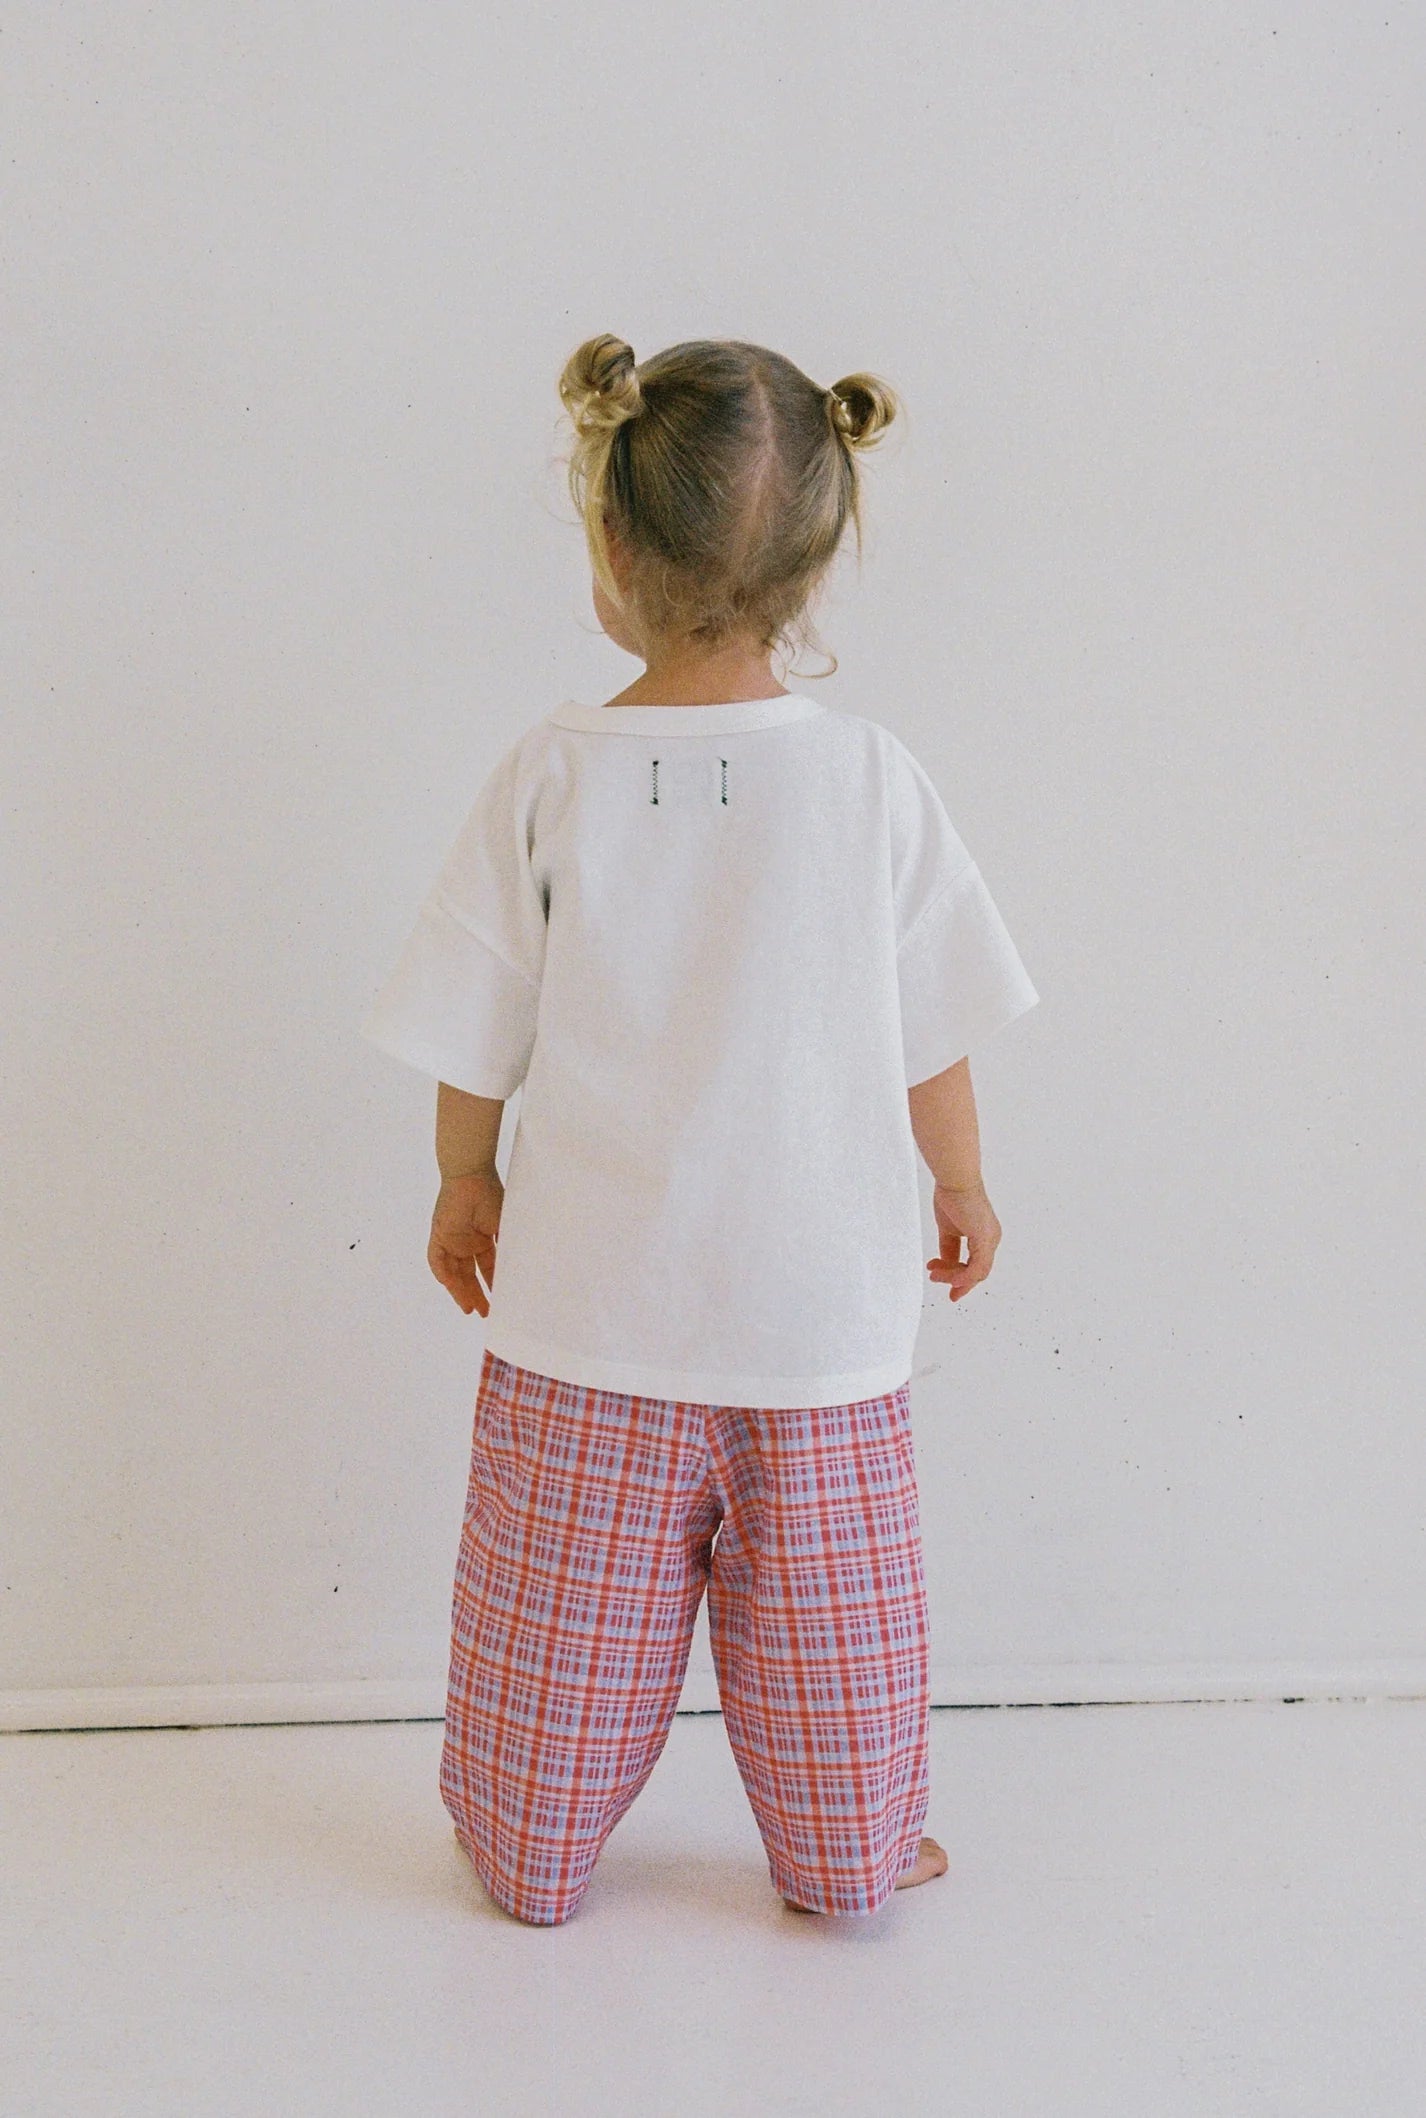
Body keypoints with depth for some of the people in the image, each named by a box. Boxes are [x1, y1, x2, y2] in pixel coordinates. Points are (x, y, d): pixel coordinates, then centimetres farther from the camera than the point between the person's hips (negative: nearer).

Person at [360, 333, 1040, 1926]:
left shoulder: (552, 774, -12)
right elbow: (936, 1037, -1)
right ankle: (849, 1856, 34)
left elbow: (475, 1040, -3)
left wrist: (465, 1180, 14)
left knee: (564, 1611, 17)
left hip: (588, 1312, 0)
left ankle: (529, 1853, 34)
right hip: (821, 1308, 1)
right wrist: (960, 1184, 16)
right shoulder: (871, 776, -10)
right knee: (827, 1609, 17)